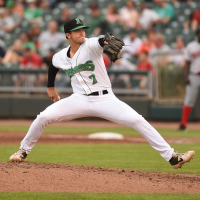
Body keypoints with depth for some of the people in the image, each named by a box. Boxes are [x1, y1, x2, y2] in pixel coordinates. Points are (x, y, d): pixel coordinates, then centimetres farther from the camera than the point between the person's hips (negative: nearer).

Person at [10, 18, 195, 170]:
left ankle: (171, 157, -15)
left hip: (104, 99, -3)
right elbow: (52, 67, 26)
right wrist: (50, 87, 32)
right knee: (43, 117, -13)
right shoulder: (59, 57, 2)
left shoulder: (90, 45, -12)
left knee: (137, 121, -17)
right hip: (79, 100, 3)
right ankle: (23, 151, 10)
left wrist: (108, 41, -59)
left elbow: (101, 40, -36)